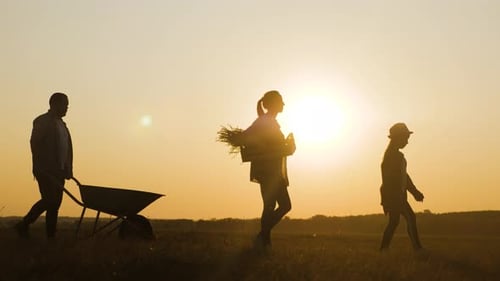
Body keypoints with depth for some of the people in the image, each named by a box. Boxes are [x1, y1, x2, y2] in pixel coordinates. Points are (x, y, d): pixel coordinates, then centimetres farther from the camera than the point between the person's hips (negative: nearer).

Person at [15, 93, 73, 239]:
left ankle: (51, 237, 8)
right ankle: (24, 224, 0)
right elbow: (34, 143, -13)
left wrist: (67, 170, 12)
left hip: (58, 171, 8)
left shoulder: (60, 123, 20)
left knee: (55, 203, 5)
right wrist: (39, 168, -19)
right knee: (49, 200, -14)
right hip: (46, 170, -8)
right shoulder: (42, 121, -5)